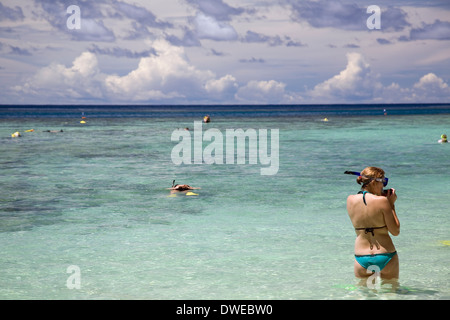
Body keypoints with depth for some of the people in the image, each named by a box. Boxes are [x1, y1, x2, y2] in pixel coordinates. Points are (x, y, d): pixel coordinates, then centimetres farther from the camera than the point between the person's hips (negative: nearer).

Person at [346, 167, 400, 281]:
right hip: (385, 257, -3)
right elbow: (395, 231, -9)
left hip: (361, 258, 3)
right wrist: (391, 204, -2)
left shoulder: (350, 200, -1)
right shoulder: (382, 201, -15)